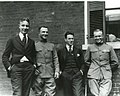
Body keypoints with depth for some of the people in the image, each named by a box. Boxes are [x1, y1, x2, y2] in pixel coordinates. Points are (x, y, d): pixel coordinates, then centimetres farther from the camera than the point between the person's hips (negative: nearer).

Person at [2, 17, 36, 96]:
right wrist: (8, 66, -7)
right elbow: (5, 56, 6)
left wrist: (34, 65, 7)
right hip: (16, 67, -3)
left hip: (29, 68, 3)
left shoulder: (32, 42, 16)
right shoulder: (12, 40, 7)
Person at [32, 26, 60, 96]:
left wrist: (57, 71, 1)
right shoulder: (35, 46, 6)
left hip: (50, 75, 2)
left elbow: (55, 59, 11)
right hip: (38, 75, -1)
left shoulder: (52, 46, 13)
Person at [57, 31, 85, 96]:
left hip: (77, 76, 0)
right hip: (66, 76, 0)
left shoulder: (78, 50, 14)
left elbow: (83, 63, 17)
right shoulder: (60, 51, 10)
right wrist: (60, 71, -1)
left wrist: (81, 70, 1)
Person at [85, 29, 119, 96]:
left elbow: (115, 63, 13)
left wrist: (108, 70, 12)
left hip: (106, 76, -1)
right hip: (93, 76, 1)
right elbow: (86, 61, 18)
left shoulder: (109, 47, 10)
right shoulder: (90, 48, 11)